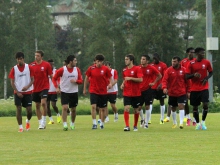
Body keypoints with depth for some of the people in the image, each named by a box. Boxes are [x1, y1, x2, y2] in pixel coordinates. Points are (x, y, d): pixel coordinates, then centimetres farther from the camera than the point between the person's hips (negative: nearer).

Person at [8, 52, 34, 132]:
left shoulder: (29, 67, -1)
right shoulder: (14, 69, 0)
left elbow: (32, 79, 0)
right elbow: (12, 82, 0)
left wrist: (27, 86, -19)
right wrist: (17, 92, -10)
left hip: (27, 92, 0)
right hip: (18, 92, 0)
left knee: (29, 110, -2)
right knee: (18, 109, -7)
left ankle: (28, 121, 29)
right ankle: (20, 127, 0)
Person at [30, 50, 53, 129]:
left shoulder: (46, 65, -4)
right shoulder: (32, 65, 2)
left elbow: (51, 76, 1)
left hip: (44, 87, -4)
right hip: (35, 88, 4)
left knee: (43, 103, -19)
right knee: (37, 106, 8)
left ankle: (43, 122, -9)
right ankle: (40, 123, 19)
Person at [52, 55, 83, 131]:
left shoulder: (77, 70, 2)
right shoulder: (62, 70, -9)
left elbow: (81, 81, 6)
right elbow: (54, 79, 0)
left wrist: (76, 81, -16)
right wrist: (56, 87, -13)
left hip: (74, 92, 4)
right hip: (64, 92, -4)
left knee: (73, 109, 10)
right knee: (65, 107, -15)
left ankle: (72, 124, 28)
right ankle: (65, 125, -14)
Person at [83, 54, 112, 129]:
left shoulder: (106, 69, -3)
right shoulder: (91, 68, -3)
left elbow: (110, 78, 5)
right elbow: (87, 78, 9)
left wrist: (110, 84, -17)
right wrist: (84, 89, 11)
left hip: (103, 92, 1)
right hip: (93, 91, -1)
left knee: (102, 109, 8)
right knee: (93, 106, -17)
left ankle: (102, 123, 22)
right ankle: (94, 123, -13)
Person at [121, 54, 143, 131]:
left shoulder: (137, 69, -8)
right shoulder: (124, 70, 9)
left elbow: (141, 79, -16)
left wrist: (130, 78, -21)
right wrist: (123, 84, 4)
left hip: (136, 93, -3)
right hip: (127, 93, 3)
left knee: (136, 110, 8)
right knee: (126, 108, -13)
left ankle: (135, 126, 22)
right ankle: (127, 126, -15)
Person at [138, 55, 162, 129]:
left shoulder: (151, 68, -6)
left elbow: (159, 76, 5)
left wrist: (154, 82, -2)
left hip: (148, 89, -3)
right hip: (140, 89, 3)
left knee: (147, 106, -2)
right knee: (139, 107, 4)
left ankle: (146, 123, 5)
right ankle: (142, 119, 29)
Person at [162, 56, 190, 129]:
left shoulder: (183, 70, -2)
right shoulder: (169, 70, -3)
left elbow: (187, 81, 5)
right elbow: (164, 80, -10)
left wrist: (188, 91, 3)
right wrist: (164, 87, -28)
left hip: (182, 93, -2)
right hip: (172, 93, 2)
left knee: (181, 106, -15)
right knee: (173, 108, 12)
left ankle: (181, 122, -15)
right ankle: (175, 123, 29)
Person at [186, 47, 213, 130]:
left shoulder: (206, 62, 1)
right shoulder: (191, 63, -4)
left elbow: (210, 73, 12)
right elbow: (187, 76, -4)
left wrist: (206, 78, -9)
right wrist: (194, 75, -25)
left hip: (204, 88, 0)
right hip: (194, 88, 0)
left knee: (205, 104, -14)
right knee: (195, 107, 4)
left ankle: (203, 122, 4)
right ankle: (198, 124, 19)